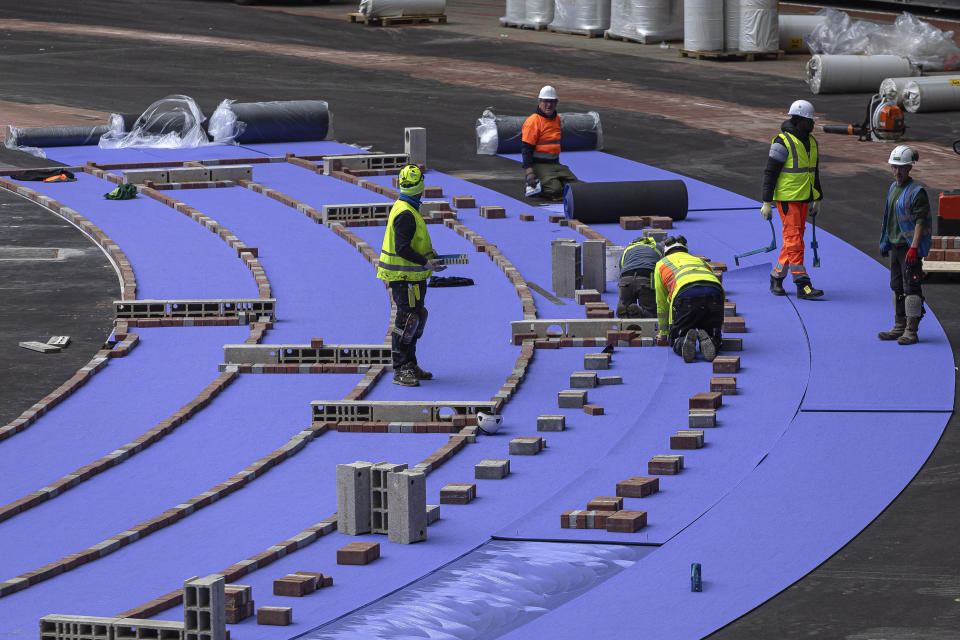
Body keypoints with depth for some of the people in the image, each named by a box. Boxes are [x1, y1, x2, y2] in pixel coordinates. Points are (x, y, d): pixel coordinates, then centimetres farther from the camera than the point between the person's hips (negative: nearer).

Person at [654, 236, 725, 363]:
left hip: (685, 295, -2)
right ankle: (707, 340, -15)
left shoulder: (661, 264, 31)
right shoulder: (699, 261, 39)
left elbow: (662, 305, 33)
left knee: (677, 338, 14)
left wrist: (664, 334, 44)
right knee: (713, 336, 21)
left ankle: (685, 341, -22)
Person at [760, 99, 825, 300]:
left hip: (803, 199, 8)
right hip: (787, 199, -8)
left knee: (794, 240, 11)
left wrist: (817, 199, 22)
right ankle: (803, 287, -14)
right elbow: (770, 172, -13)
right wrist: (767, 202, -15)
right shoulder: (782, 143, -14)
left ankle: (777, 277, 24)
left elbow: (814, 171, 21)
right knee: (794, 240, -10)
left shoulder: (810, 141, 12)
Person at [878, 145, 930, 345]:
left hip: (910, 247, -9)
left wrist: (914, 248, -25)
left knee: (911, 287, -7)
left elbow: (920, 222, -18)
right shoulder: (893, 188, 13)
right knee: (897, 286, 13)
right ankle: (899, 327, 21)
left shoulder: (917, 192, -14)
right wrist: (884, 243, 23)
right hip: (895, 246, 9)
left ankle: (911, 331, -5)